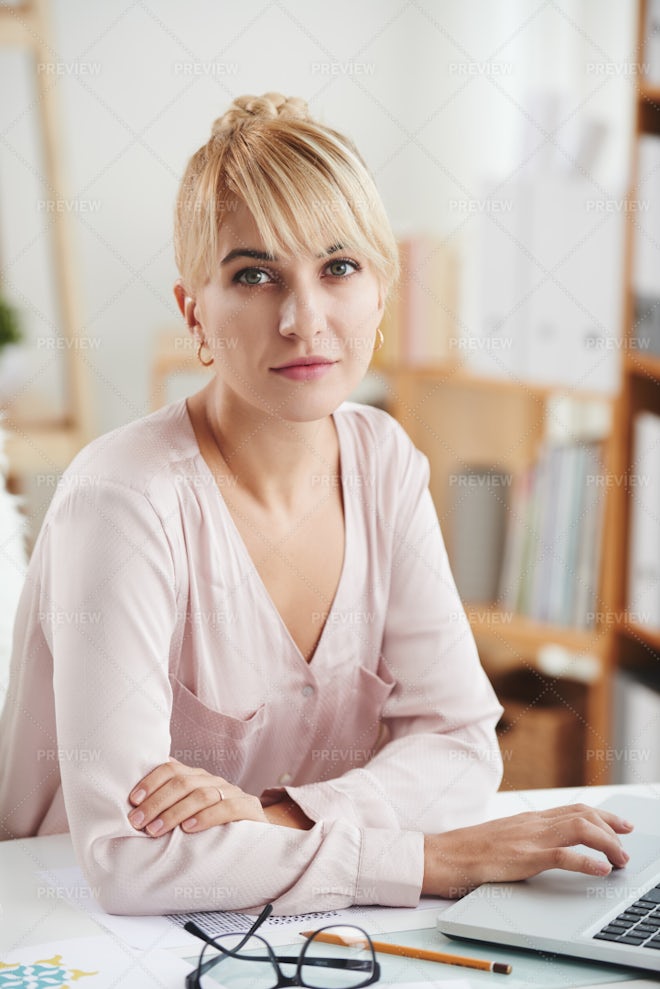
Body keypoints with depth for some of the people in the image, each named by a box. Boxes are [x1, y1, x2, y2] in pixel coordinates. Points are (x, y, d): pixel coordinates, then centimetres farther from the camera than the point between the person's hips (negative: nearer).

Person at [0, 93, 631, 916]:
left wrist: (278, 816, -18)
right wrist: (437, 858, -23)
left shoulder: (382, 461, -2)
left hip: (309, 938, 5)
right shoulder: (126, 501, -20)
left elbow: (461, 740, -1)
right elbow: (128, 858, -25)